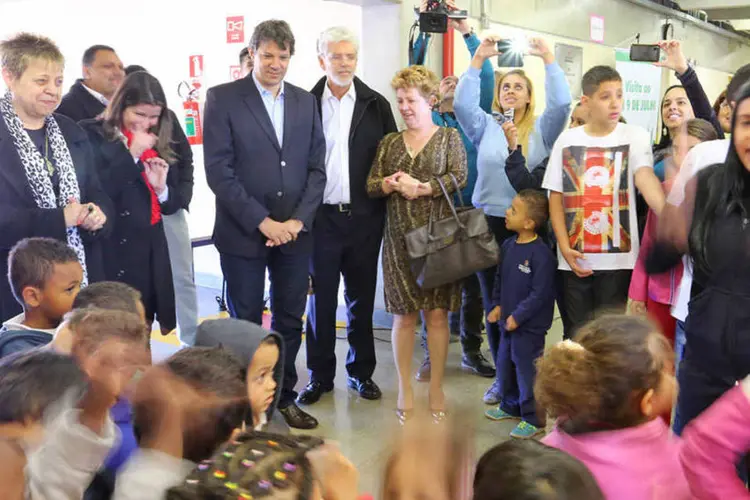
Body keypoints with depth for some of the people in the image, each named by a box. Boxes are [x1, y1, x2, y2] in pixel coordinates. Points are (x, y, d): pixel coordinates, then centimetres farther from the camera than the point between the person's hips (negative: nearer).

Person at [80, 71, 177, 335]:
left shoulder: (156, 144, 12)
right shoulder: (91, 135, -6)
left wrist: (161, 187, -7)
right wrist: (132, 154, -18)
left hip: (152, 254, 6)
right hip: (113, 258, -6)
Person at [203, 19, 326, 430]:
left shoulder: (306, 102, 9)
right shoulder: (223, 99, -4)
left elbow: (316, 168, 7)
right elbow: (218, 171, -11)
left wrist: (298, 220, -7)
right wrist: (262, 222, -15)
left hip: (295, 233, 4)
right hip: (243, 234, -4)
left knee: (290, 320, 12)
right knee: (245, 322, 7)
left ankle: (284, 395, 28)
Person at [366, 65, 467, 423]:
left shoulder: (449, 137, 5)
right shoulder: (389, 142, 13)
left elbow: (458, 177, -8)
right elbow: (371, 185, 7)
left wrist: (422, 188, -17)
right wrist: (392, 184, -13)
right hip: (399, 239, 2)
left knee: (437, 313, 1)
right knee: (404, 314, 4)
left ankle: (436, 389, 12)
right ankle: (405, 390, 13)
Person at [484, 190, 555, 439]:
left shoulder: (540, 254, -22)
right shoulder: (508, 246, 3)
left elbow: (539, 293, -21)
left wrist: (518, 316, -17)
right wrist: (497, 305, 5)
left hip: (530, 325, -8)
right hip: (508, 321, 8)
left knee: (526, 370, 0)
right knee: (505, 364, 20)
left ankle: (534, 419, 14)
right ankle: (511, 406, 39)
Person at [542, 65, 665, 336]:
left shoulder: (635, 136, -2)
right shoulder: (567, 139, 4)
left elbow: (646, 178, -19)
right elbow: (556, 197, 6)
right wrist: (564, 247, -4)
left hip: (618, 258, -2)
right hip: (575, 259, 2)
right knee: (577, 332, 12)